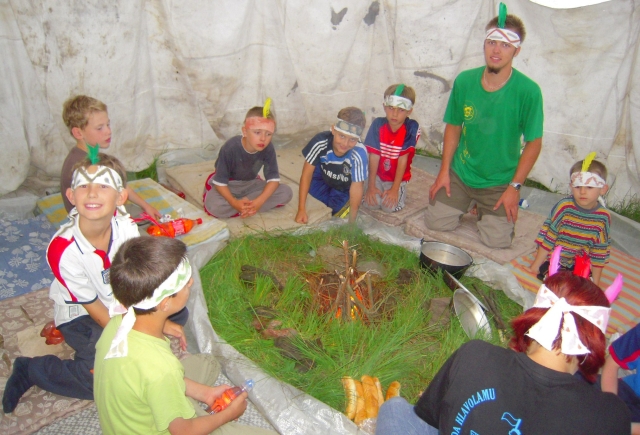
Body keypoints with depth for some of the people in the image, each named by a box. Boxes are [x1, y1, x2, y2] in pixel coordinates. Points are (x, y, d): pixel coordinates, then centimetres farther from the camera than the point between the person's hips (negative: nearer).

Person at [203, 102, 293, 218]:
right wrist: (234, 203, -38)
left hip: (250, 184, 4)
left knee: (286, 193, -16)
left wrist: (259, 201, -33)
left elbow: (273, 178, -18)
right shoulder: (230, 148, -29)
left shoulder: (268, 148, -20)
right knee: (213, 206, -36)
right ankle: (250, 206, -16)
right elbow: (220, 182, -24)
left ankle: (247, 206, -17)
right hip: (228, 185, -3)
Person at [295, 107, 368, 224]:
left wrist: (352, 221, -25)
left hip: (345, 189, -3)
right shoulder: (320, 141, -35)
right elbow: (306, 174, -25)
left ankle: (343, 205, 12)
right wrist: (301, 210, -25)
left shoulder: (359, 154, -40)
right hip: (325, 180, 4)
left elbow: (356, 187, -29)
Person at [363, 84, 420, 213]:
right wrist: (371, 186, -14)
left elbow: (403, 159, -19)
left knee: (389, 206, -20)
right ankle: (377, 188, 16)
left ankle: (400, 191, 13)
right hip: (378, 175, 2)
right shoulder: (378, 124, -14)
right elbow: (374, 156, -14)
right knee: (371, 203, -17)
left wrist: (394, 189, -18)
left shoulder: (411, 128, -19)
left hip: (397, 178, -1)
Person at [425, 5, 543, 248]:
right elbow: (453, 126, 2)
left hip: (500, 182, -2)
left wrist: (514, 187, -11)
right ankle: (468, 202, 27)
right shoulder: (464, 81, -8)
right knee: (436, 223, -3)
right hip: (460, 174, 2)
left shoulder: (528, 91, -16)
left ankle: (486, 208, 25)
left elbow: (533, 142, -9)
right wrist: (444, 171, -1)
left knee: (497, 241, -8)